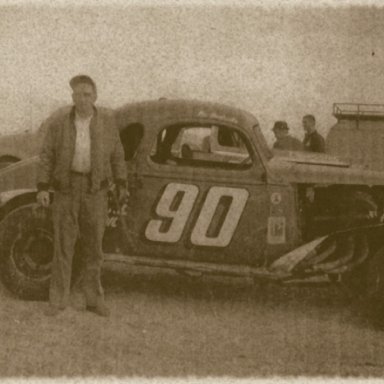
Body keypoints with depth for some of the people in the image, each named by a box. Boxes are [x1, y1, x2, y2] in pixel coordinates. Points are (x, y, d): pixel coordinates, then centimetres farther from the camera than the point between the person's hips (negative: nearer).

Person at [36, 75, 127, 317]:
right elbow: (47, 156, -2)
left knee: (94, 245, 5)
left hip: (95, 189, 1)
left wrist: (121, 184, 2)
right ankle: (58, 300, 8)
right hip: (66, 188, -1)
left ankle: (93, 299, 16)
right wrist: (42, 188, -9)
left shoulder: (107, 121, 0)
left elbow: (116, 154, 6)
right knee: (63, 244, 0)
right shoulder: (59, 124, -3)